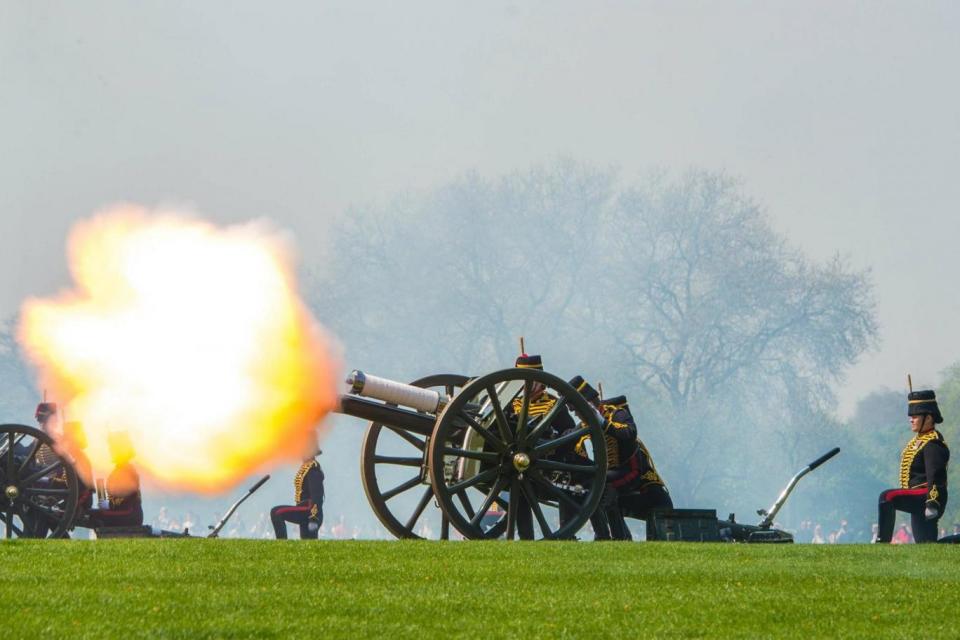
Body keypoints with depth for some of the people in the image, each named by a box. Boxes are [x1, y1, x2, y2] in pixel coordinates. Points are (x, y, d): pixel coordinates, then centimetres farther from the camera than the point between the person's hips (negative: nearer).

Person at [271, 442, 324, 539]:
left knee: (276, 512, -22)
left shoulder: (314, 469, -13)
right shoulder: (305, 467, 18)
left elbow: (317, 495, -20)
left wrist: (314, 519, -26)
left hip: (308, 511, -10)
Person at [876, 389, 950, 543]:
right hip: (918, 500, 11)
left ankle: (882, 542, -28)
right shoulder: (918, 440, 17)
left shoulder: (933, 444, -14)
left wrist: (932, 503, -29)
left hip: (926, 496, -11)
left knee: (887, 497, -28)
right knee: (924, 543, 12)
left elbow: (935, 476, -23)